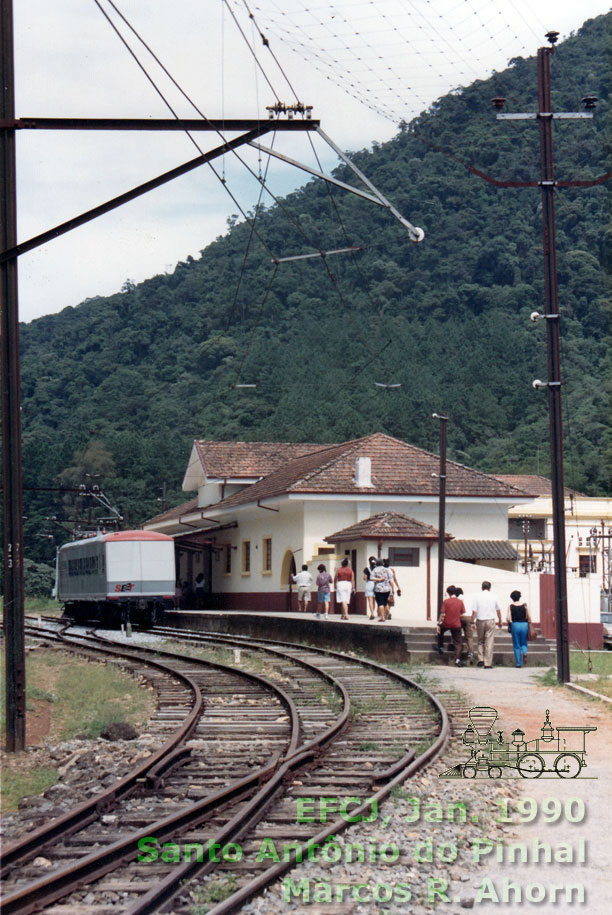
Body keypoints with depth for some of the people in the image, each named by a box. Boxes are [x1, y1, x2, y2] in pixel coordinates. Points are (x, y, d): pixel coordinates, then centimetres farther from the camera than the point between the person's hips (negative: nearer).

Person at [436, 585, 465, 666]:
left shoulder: (446, 601, -8)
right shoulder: (460, 602, -1)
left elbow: (442, 614, -9)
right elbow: (463, 614, 4)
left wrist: (438, 624, -3)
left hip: (446, 624, -1)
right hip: (456, 625, 1)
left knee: (440, 632, 33)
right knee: (457, 643, 3)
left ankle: (440, 647, 38)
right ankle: (457, 659, -12)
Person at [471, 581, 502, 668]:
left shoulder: (477, 597, -1)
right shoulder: (493, 597, 2)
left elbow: (474, 611, -5)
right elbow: (498, 610, 11)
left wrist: (472, 622, 3)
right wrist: (500, 621, 25)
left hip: (480, 621, 0)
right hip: (490, 621, 0)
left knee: (480, 641, 18)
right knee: (489, 642, 1)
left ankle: (481, 659, 7)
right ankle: (488, 664, -1)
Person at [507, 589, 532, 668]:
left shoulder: (511, 606, -1)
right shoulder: (524, 605, 2)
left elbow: (508, 618, -8)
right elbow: (529, 618, 1)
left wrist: (510, 623, 12)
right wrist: (530, 626, 12)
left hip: (515, 625, -1)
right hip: (524, 624, 1)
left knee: (516, 646, 7)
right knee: (523, 643, 17)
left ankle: (518, 663, 5)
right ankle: (524, 652, -15)